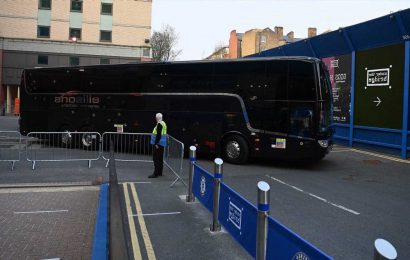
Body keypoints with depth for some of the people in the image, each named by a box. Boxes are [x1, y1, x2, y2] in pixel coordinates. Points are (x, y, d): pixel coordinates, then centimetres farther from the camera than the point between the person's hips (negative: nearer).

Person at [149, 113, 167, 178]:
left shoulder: (159, 124, -17)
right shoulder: (163, 123, 13)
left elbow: (158, 135, -23)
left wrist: (156, 143, -21)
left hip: (158, 144, -10)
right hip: (162, 144, 10)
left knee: (156, 159, -6)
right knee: (160, 158, 15)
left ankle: (156, 173, -5)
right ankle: (160, 172, 23)